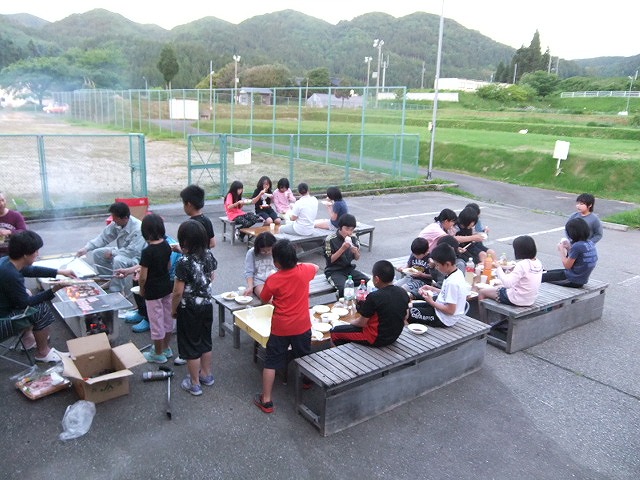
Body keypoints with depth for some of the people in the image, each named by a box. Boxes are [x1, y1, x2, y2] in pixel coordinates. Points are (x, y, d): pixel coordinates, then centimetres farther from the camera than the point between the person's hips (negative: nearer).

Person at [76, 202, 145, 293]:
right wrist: (86, 248, -10)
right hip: (122, 252, 9)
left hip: (136, 257, -8)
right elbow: (103, 237, 1)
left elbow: (133, 251, -33)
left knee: (118, 260, -36)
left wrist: (112, 252, -21)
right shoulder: (117, 224, -9)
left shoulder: (138, 229, -32)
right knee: (97, 253, 2)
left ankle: (116, 291, -18)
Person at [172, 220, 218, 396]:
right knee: (205, 341, 22)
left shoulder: (184, 262, -25)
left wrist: (173, 309, -5)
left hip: (189, 309, -6)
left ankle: (195, 384, 23)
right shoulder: (208, 255, -6)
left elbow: (178, 292, -21)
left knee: (191, 345, 9)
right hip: (206, 305, 6)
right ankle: (206, 375, 38)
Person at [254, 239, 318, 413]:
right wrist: (298, 264, 16)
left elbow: (264, 299, -1)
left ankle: (266, 401, 12)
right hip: (302, 326, 3)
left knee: (271, 363, 8)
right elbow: (316, 267, 14)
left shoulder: (273, 280, -18)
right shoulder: (304, 271, -10)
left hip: (280, 328, -3)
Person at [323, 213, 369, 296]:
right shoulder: (330, 239, -13)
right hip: (334, 271, -5)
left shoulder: (353, 238, 2)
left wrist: (355, 252, -13)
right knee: (345, 289, -33)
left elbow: (357, 258, 11)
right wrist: (342, 248, -22)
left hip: (349, 269, 5)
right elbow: (329, 260, -13)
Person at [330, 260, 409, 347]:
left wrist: (351, 322, 5)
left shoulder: (374, 297, -26)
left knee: (335, 331, 4)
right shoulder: (403, 292, -6)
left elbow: (361, 323, -16)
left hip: (377, 339, -8)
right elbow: (405, 317, 8)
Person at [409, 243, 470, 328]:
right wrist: (432, 289, 6)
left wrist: (431, 302, -16)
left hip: (443, 319, -10)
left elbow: (450, 310, -26)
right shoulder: (457, 273, -2)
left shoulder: (452, 282, -30)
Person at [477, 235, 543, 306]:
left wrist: (499, 268, -19)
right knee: (497, 287, 32)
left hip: (517, 300, -9)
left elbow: (507, 283, -29)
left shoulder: (521, 265, -26)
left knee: (481, 292, 6)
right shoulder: (538, 263, -1)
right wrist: (513, 272, 5)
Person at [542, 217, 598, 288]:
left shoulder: (577, 246, -25)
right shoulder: (591, 244, 2)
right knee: (547, 272, 24)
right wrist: (569, 249, 7)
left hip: (573, 280, -9)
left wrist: (561, 250, -5)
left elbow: (567, 265, -16)